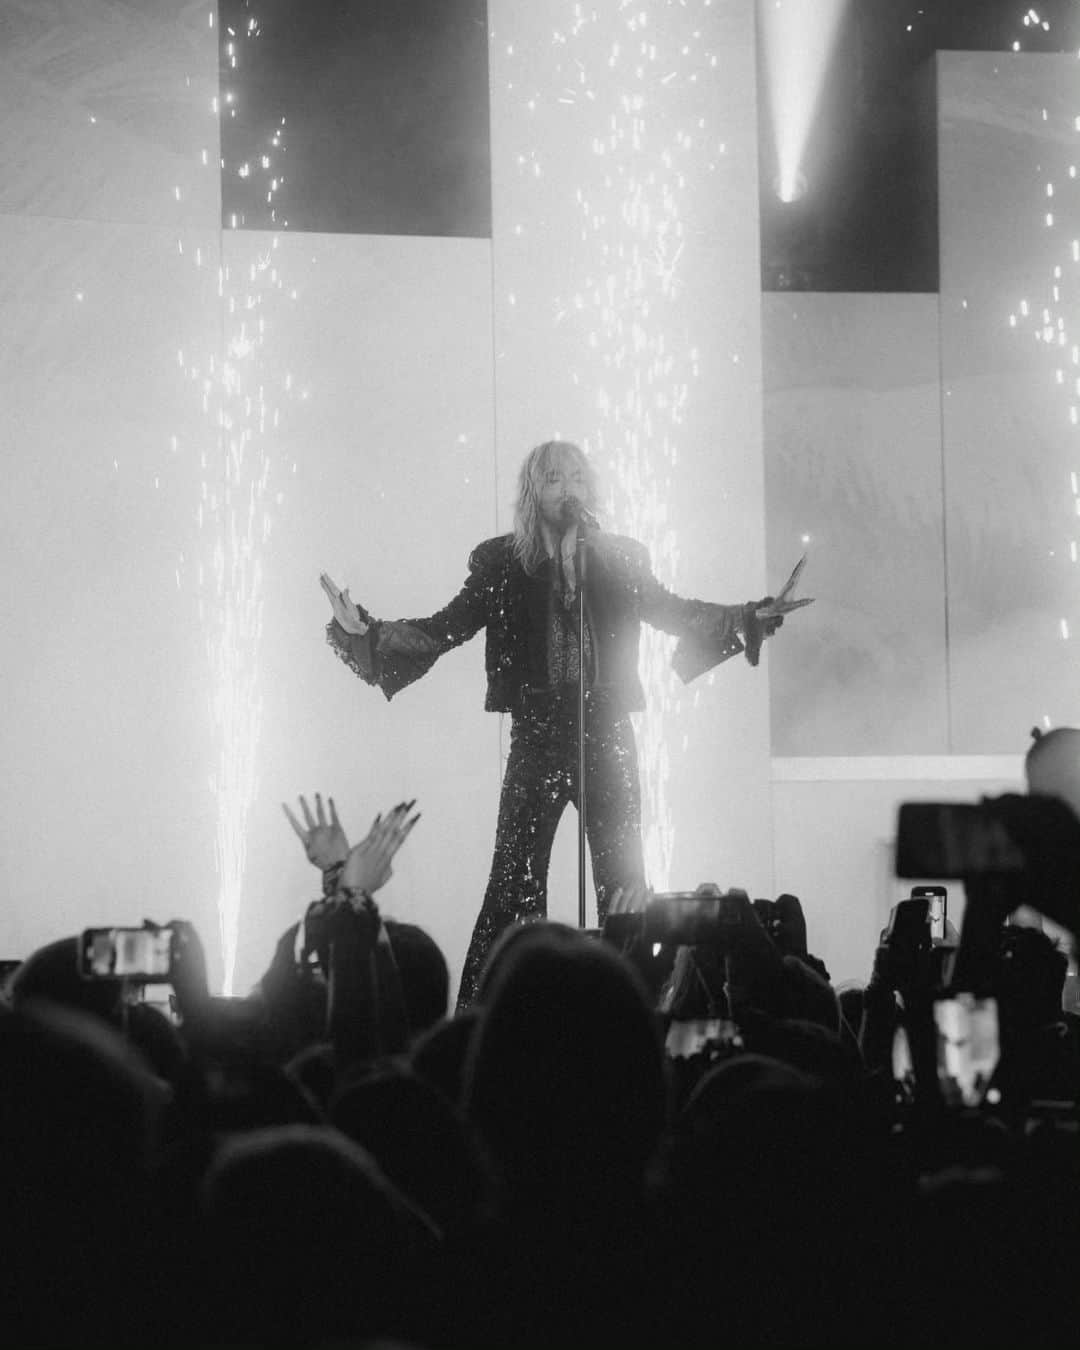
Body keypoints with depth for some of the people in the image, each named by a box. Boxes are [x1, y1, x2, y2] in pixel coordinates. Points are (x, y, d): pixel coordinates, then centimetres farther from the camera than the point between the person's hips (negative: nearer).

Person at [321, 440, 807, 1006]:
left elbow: (668, 609, 16)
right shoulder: (502, 563, 3)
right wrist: (365, 631, -4)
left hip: (607, 735, 1)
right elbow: (445, 628, 6)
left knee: (624, 884, 1)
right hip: (538, 739, -1)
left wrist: (750, 617, 9)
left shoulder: (620, 560, 6)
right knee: (515, 883, -6)